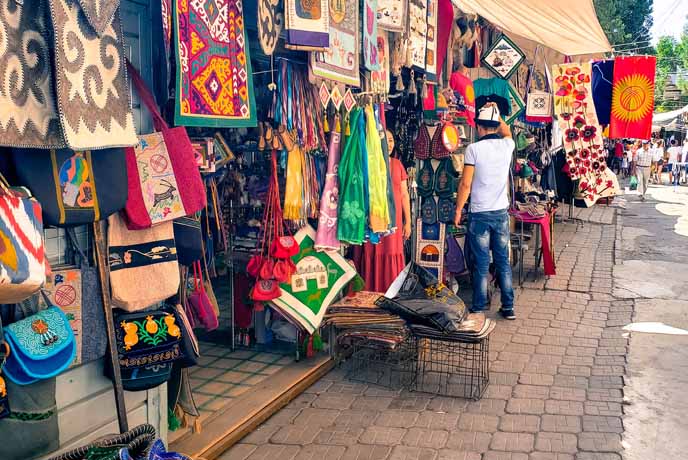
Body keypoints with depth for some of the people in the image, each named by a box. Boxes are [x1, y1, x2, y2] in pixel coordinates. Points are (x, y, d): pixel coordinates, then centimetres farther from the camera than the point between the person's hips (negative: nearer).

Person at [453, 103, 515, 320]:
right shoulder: (507, 145, 2)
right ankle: (508, 307, 17)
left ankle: (479, 308, 11)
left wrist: (458, 210, -1)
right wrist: (496, 113, 29)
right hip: (501, 212, 4)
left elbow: (465, 184, -11)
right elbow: (507, 131, 28)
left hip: (479, 214, -4)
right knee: (503, 262, 11)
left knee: (481, 265, 3)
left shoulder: (473, 149, -11)